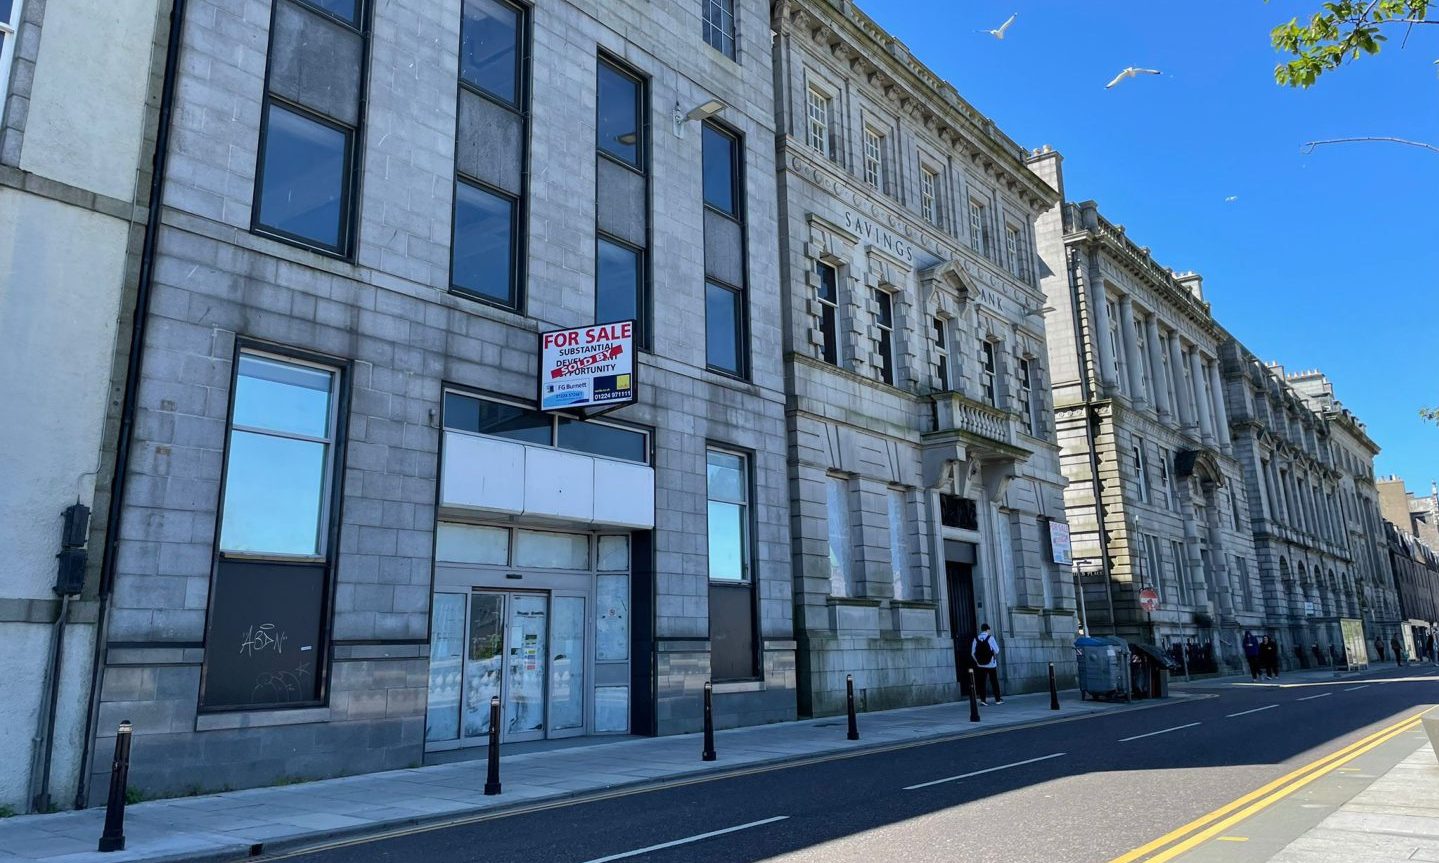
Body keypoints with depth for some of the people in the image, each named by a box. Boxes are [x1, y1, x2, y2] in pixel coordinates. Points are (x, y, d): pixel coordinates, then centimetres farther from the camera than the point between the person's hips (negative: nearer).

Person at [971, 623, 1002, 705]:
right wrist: (995, 657, 8)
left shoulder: (976, 639, 0)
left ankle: (982, 699, -2)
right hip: (991, 664, -2)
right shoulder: (990, 638, -9)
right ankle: (998, 699, 13)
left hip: (980, 665, 2)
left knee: (982, 683, 5)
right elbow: (996, 650, -11)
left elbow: (973, 653, 0)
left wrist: (977, 661, 10)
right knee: (994, 682, 8)